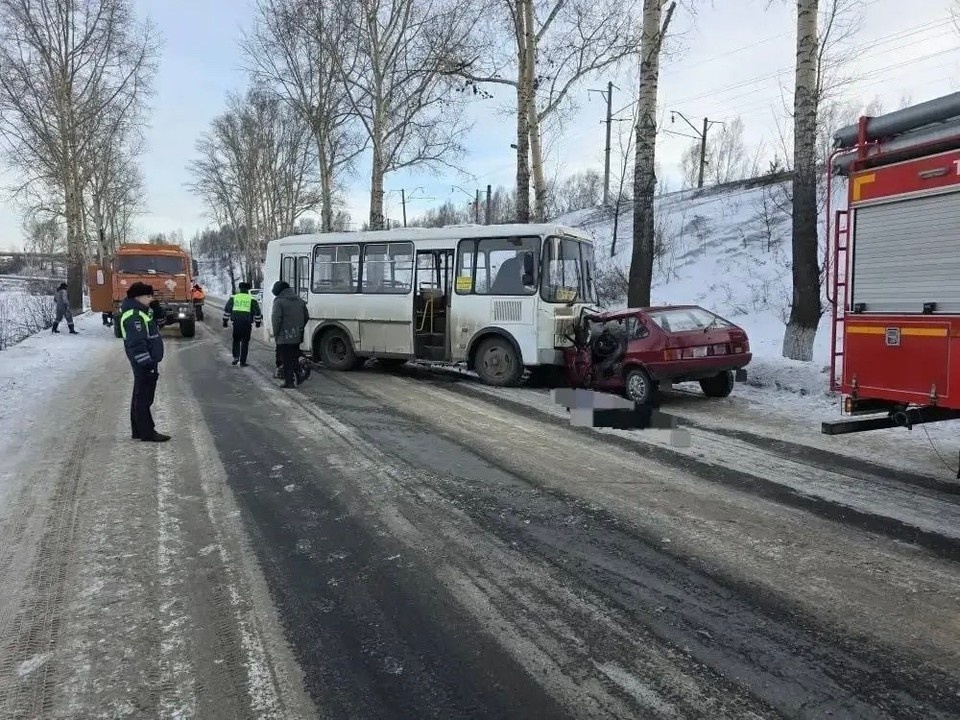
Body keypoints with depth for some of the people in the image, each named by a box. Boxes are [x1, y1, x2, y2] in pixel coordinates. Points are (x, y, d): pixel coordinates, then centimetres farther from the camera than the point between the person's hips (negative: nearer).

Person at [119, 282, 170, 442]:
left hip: (148, 360, 11)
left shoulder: (140, 311, 14)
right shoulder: (134, 315, -19)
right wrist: (148, 364, -25)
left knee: (141, 396, 16)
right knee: (144, 397, -4)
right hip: (144, 363, -11)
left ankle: (139, 430, 25)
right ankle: (147, 433, 1)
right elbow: (136, 343, -25)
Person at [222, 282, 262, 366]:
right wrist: (258, 322, 16)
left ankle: (236, 357, 3)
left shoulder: (233, 298, 8)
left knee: (236, 340, 19)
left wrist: (225, 321, 15)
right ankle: (242, 362, 7)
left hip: (236, 323, 1)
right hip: (247, 324, -1)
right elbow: (257, 312, 5)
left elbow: (227, 310, 9)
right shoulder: (252, 299, 4)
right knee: (245, 342, 6)